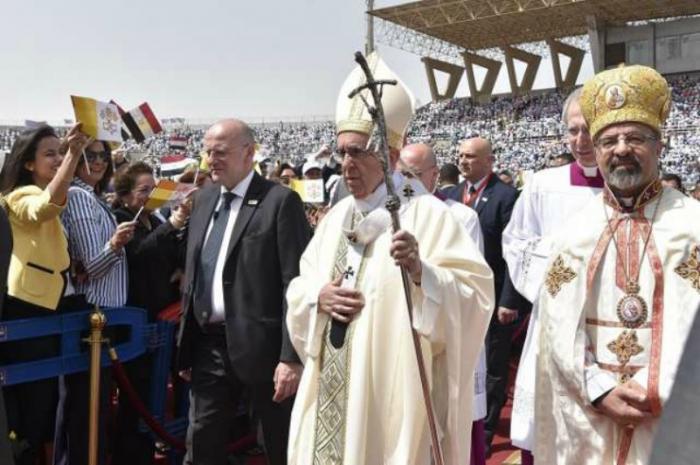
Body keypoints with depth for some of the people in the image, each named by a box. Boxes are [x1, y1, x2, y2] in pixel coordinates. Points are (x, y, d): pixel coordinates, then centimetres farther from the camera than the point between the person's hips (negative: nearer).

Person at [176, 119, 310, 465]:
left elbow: (296, 283, -14)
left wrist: (291, 356, -18)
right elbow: (192, 274, 15)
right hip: (208, 344, 6)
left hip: (261, 345, -5)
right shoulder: (203, 199, 11)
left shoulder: (280, 200, -10)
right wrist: (186, 344, 14)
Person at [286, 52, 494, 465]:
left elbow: (476, 293, -16)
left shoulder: (425, 214, -10)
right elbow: (299, 288, 14)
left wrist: (421, 272, -32)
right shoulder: (338, 215, 9)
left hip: (393, 390, -6)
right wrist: (319, 296, -7)